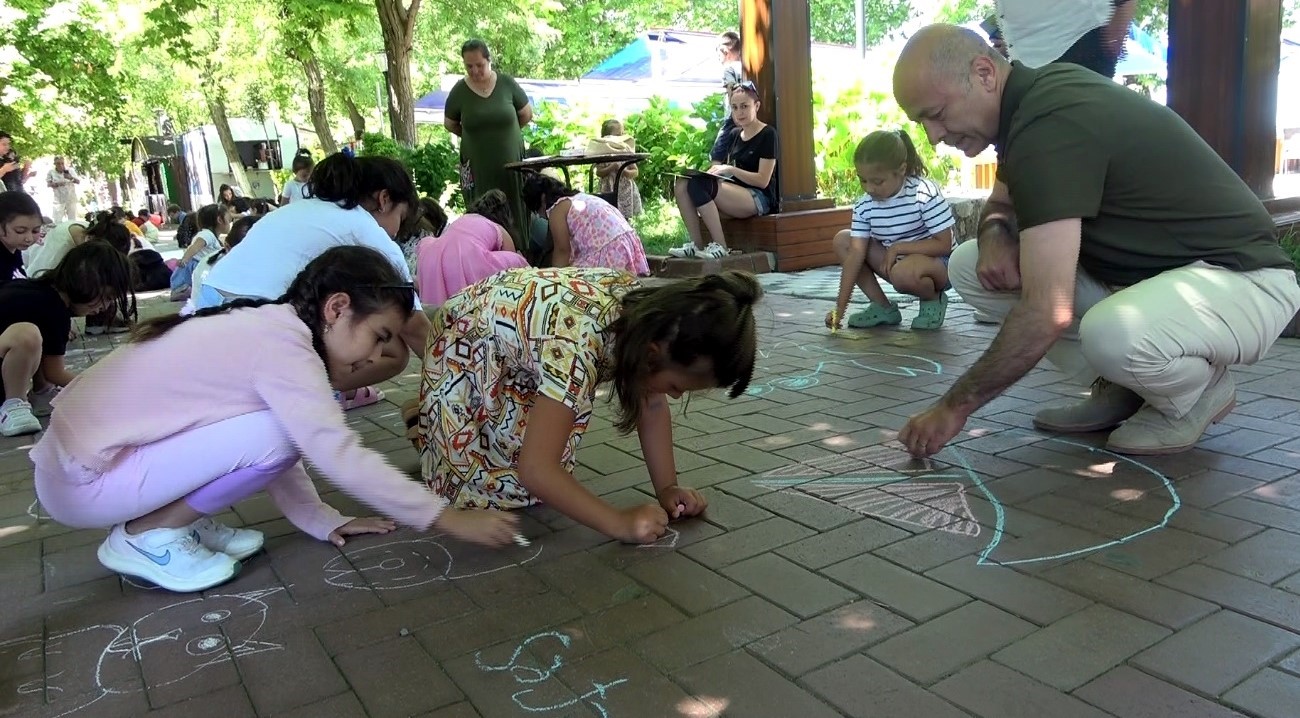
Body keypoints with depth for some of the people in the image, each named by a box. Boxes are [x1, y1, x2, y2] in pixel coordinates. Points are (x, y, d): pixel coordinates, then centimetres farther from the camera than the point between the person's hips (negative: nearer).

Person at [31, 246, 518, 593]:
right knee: (277, 432, -22)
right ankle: (146, 535, -4)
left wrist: (322, 520, 4)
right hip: (82, 481, -9)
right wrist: (447, 519, -20)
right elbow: (341, 456, -27)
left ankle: (183, 521, 8)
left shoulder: (264, 327, 4)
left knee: (286, 426, 2)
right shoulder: (282, 344, -23)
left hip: (91, 442, 9)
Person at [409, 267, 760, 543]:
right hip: (467, 342, -6)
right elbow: (534, 470, -42)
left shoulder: (647, 318, -21)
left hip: (520, 359, 6)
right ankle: (427, 420, 16)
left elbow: (652, 407, -7)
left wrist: (667, 488, -16)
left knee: (553, 474, 0)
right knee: (498, 486, -12)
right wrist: (620, 522, -38)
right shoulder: (576, 347, -44)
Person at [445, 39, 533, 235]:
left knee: (516, 216, 3)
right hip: (477, 167, 0)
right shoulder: (459, 91, -3)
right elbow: (450, 124, 12)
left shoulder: (507, 83, -3)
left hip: (511, 162, 0)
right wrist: (474, 136, 13)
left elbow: (526, 114, 9)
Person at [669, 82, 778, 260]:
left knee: (699, 184, -30)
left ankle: (719, 245, -25)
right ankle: (696, 244, -16)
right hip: (735, 193, 8)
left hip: (759, 198, -8)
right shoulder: (735, 134, 19)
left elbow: (763, 180, -11)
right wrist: (717, 171, -3)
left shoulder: (767, 134, -4)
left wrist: (731, 170, -18)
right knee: (681, 185, -15)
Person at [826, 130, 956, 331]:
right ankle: (883, 307, -2)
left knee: (903, 273, -39)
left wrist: (898, 248, -24)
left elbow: (944, 245, -22)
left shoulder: (925, 193, -24)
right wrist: (840, 308, -19)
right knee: (842, 240, -6)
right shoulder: (865, 206, -10)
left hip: (936, 262, -6)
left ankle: (933, 299, -2)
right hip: (895, 262, 6)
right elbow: (856, 254, -13)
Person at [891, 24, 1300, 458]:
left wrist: (955, 407, -25)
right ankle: (1121, 386, 8)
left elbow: (1046, 313, -32)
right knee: (969, 266, -1)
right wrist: (994, 233, -7)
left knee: (1114, 334, -41)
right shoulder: (1032, 100, 1)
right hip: (1141, 272, 9)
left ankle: (1199, 390, -4)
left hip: (1240, 278, -9)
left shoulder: (1049, 125, -28)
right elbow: (1003, 202, 18)